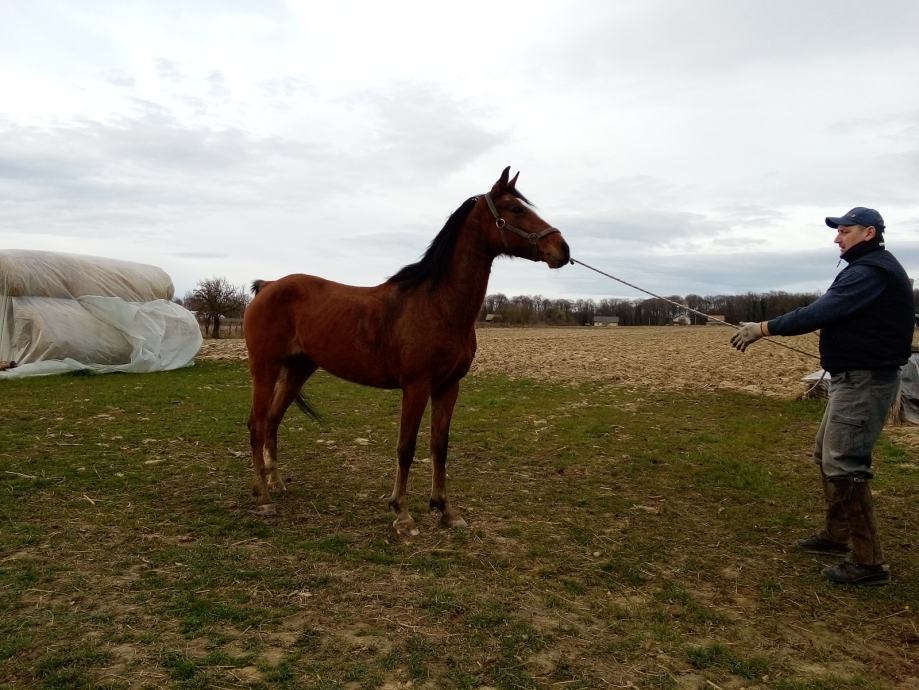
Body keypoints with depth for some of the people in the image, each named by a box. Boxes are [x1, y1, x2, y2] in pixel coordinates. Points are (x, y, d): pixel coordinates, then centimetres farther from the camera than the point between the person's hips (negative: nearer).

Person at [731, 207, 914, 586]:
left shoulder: (870, 271, -17)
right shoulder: (869, 267, 17)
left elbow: (820, 312, -25)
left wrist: (763, 328, -21)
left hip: (864, 381, -11)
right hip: (854, 377, 11)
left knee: (843, 464, -10)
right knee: (827, 454, 18)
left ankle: (868, 561, -3)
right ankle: (837, 534, 30)